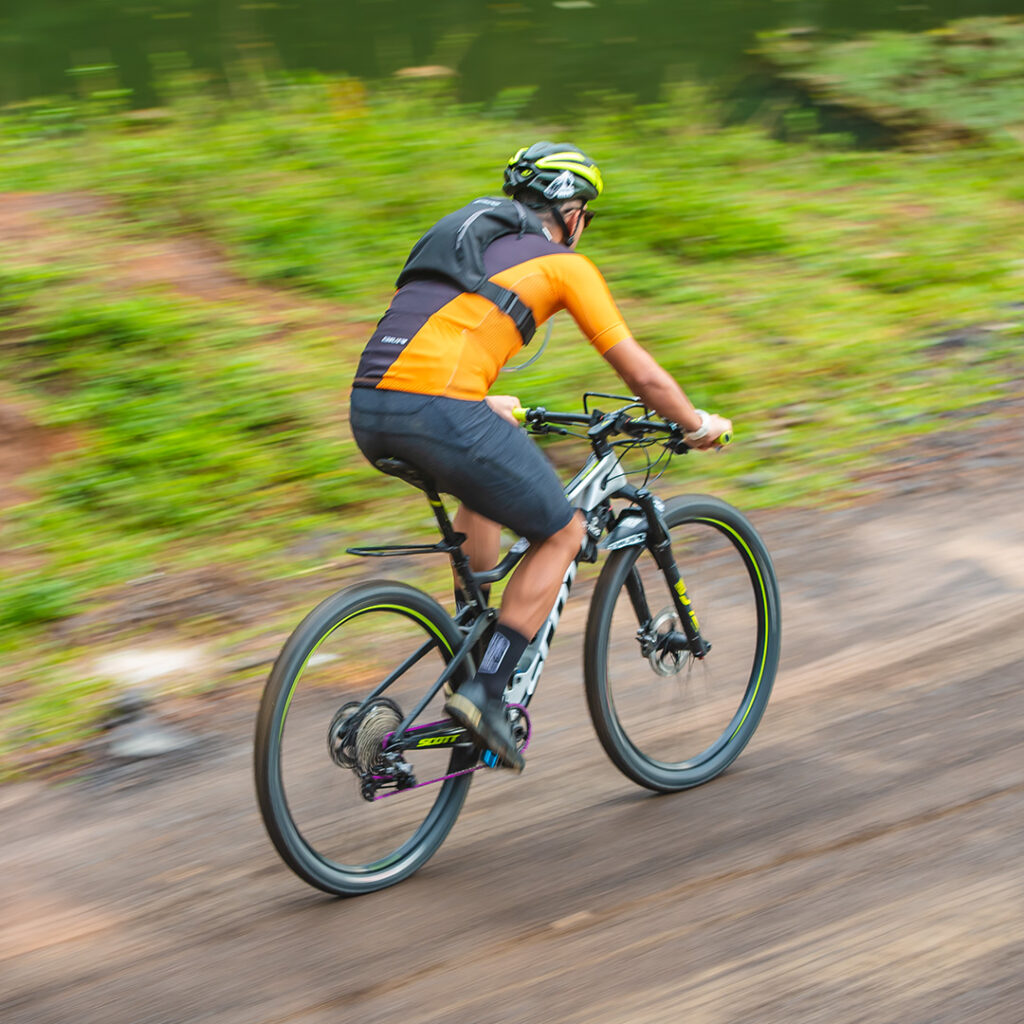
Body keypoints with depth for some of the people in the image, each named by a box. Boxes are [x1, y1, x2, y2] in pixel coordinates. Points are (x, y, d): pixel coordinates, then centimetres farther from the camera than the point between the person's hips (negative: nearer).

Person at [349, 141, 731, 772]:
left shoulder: (464, 234, 31)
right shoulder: (565, 264, 11)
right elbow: (642, 374, 12)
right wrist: (700, 426, 29)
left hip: (368, 411, 8)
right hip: (439, 412, -8)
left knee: (489, 483, 36)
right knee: (563, 532, 11)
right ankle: (485, 692, 3)